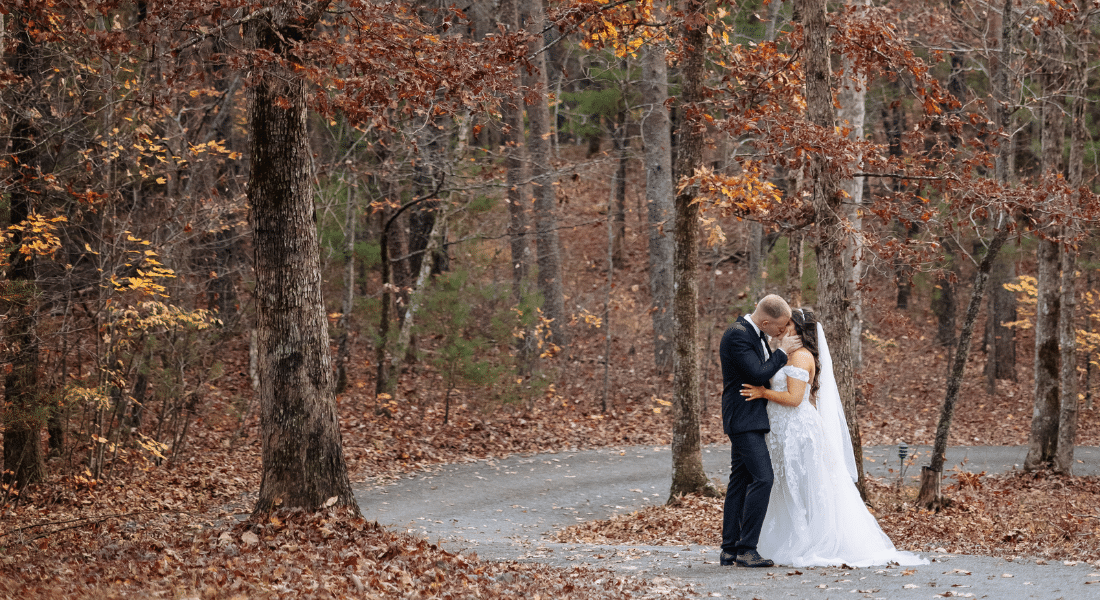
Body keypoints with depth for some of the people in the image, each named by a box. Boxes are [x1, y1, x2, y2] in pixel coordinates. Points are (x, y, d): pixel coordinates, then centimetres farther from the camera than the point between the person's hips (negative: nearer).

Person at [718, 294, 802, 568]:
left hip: (751, 419, 10)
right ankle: (746, 548, -16)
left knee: (740, 482, 10)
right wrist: (782, 352, -13)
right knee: (762, 478, -16)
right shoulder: (738, 335, -19)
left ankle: (730, 550, 12)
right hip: (743, 419, -10)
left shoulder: (755, 333, 12)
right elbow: (758, 375, -23)